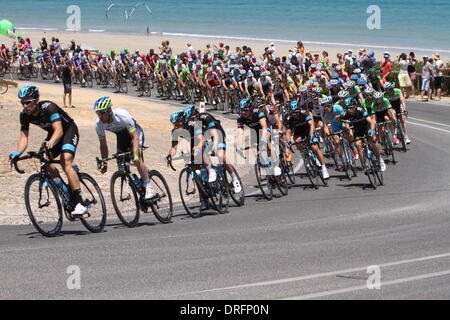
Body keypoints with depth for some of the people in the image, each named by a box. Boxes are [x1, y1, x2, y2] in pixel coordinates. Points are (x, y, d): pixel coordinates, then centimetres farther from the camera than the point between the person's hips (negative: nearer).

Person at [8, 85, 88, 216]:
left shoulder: (48, 107, -33)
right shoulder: (24, 115, -14)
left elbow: (59, 130, -42)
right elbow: (24, 136, -15)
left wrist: (50, 143, -62)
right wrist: (18, 153, -34)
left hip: (69, 130, -7)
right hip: (52, 134, 7)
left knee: (66, 163, -24)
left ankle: (80, 204, -28)